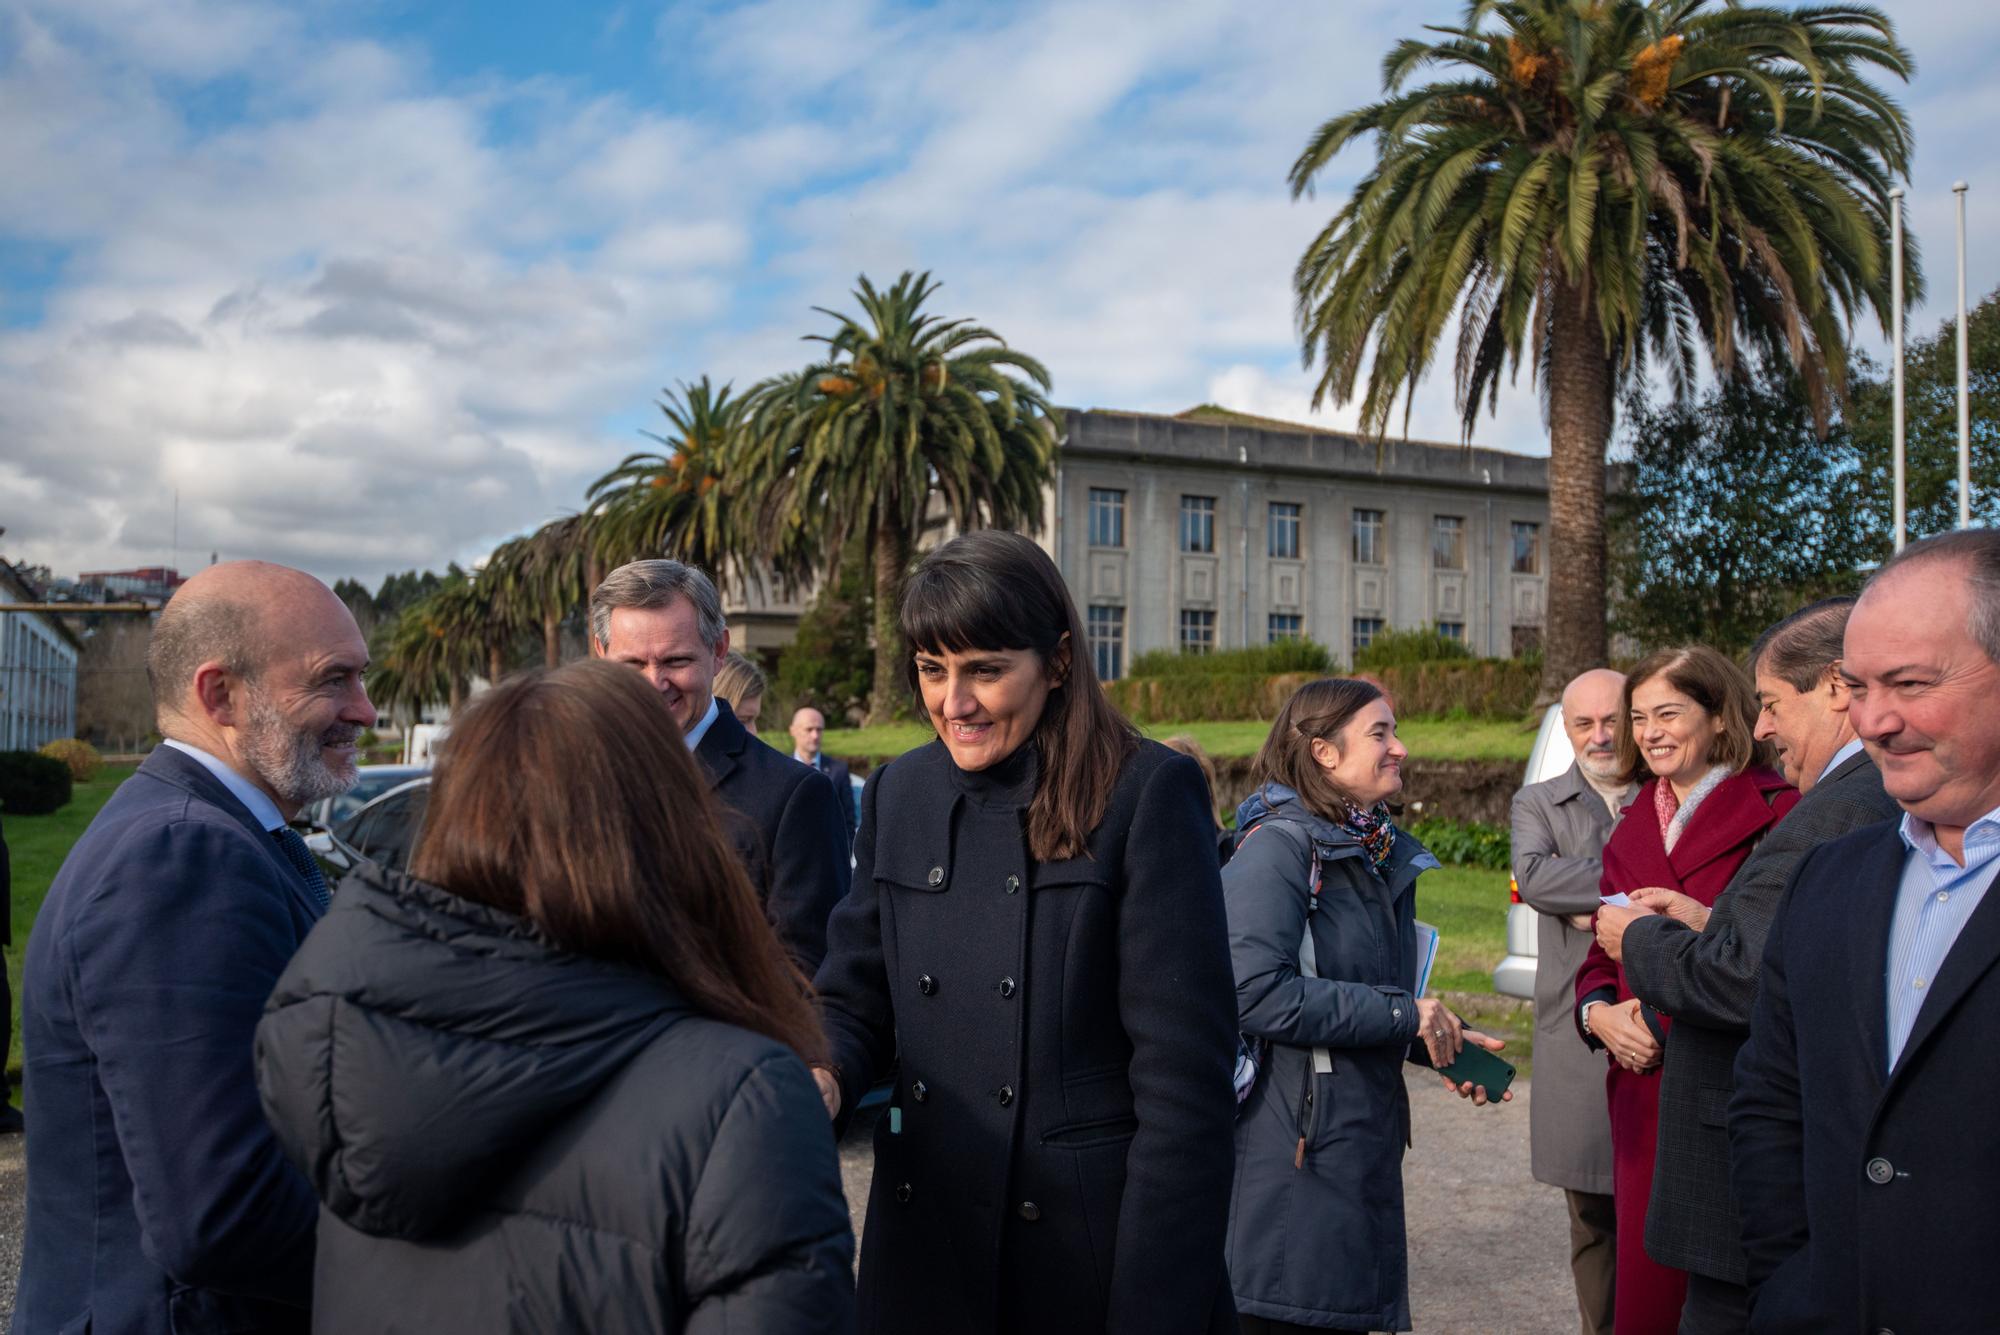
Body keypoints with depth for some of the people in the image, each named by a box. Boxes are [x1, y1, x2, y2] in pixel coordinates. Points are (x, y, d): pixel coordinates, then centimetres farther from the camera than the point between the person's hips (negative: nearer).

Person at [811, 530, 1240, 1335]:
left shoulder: (1147, 793, -13)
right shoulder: (900, 794, 3)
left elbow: (1183, 1076, -14)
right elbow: (855, 1002, 8)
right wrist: (819, 1076, -13)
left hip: (1096, 1245, -4)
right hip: (924, 1244, 5)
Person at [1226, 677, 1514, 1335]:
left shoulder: (1385, 855, 13)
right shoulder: (1278, 846, -14)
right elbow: (1256, 993, -25)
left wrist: (1441, 1036, 2)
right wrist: (1400, 1013, -18)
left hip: (1366, 1143, 8)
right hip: (1293, 1150, -8)